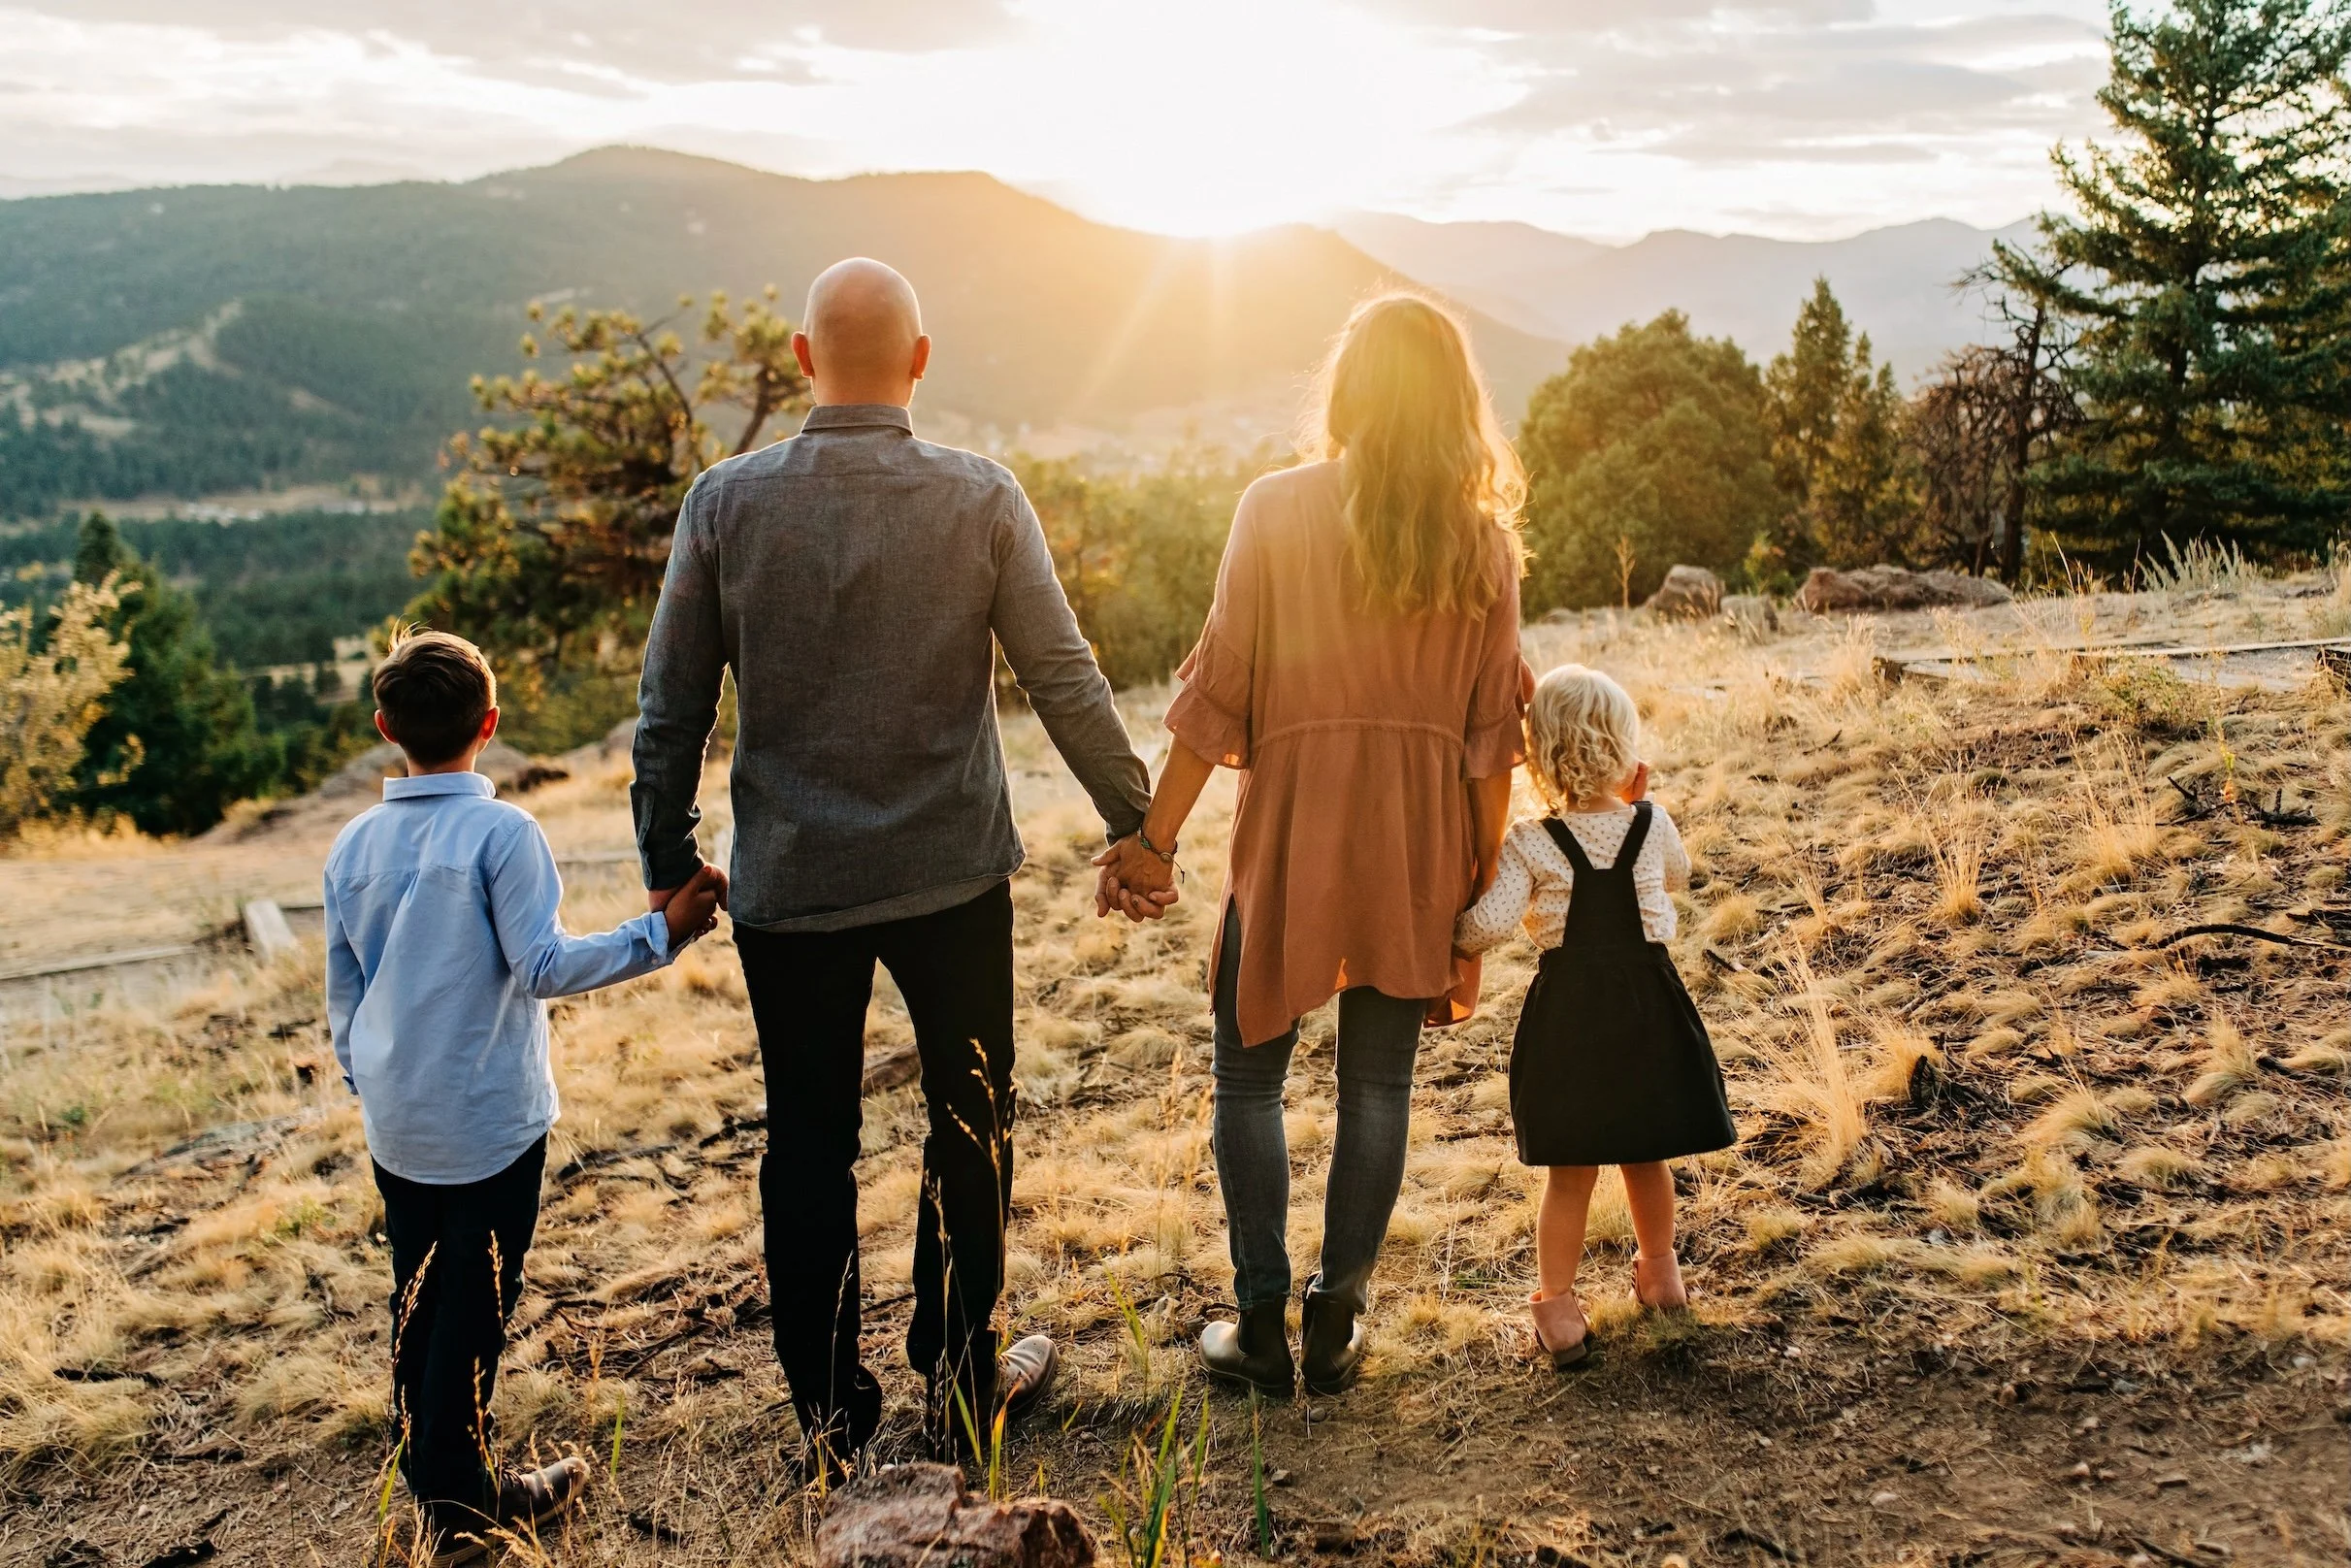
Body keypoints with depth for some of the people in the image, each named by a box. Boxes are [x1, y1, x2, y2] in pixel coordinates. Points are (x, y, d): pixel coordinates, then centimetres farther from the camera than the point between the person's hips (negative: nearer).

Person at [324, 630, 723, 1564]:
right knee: (473, 1307, 4)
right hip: (488, 1123, -6)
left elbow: (342, 993, 11)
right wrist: (661, 934, -15)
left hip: (395, 1126, 6)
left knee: (418, 1301, 17)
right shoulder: (501, 834, -14)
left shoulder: (354, 846, 4)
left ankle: (431, 1481, 30)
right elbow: (542, 968, -18)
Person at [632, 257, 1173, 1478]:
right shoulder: (981, 499, -8)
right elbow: (1066, 682, -7)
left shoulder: (725, 501, -6)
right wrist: (1133, 828, 4)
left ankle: (831, 1415, 24)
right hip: (953, 875, 0)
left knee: (807, 1147, 13)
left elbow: (671, 707, -2)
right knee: (968, 1129, 16)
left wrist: (667, 859, 10)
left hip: (787, 884, 1)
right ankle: (958, 1387, 29)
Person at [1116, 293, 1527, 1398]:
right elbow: (1491, 728, 0)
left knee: (1250, 1075, 13)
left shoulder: (1277, 510, -8)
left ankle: (1263, 1325, 16)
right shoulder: (1482, 539, 0)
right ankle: (1335, 1325, 21)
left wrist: (1154, 835, -2)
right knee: (1379, 1083, 13)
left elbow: (1217, 692, -9)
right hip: (1420, 838, 3)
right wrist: (1482, 872, 8)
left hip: (1292, 821, -3)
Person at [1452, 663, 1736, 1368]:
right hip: (1648, 1002, 2)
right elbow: (1677, 875, 18)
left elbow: (1486, 925, -20)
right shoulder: (1651, 826, -3)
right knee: (1647, 1156, 21)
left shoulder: (1529, 845, -12)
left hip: (1569, 1011, -2)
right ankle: (1659, 1270, 39)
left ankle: (1557, 1305, 10)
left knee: (1569, 1171, 7)